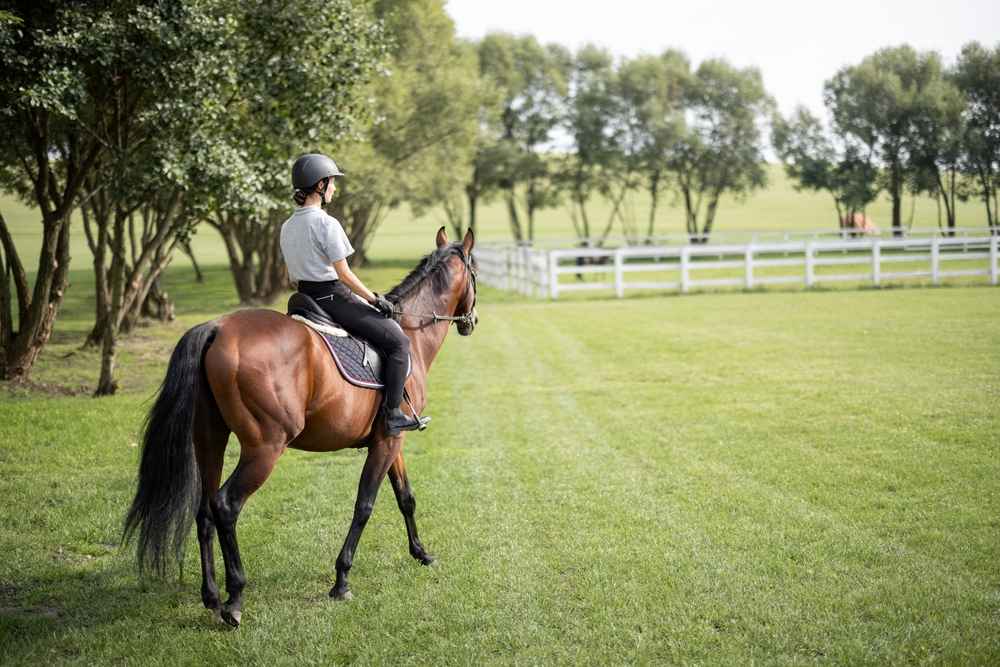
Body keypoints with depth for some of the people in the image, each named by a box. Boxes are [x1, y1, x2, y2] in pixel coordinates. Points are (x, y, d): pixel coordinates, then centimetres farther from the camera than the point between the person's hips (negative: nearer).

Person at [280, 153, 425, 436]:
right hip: (335, 297, -9)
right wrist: (375, 299, -10)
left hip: (306, 297, 9)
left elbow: (292, 277, 13)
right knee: (398, 340, 0)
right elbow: (344, 273, -20)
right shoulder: (327, 224, -18)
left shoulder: (287, 227, 8)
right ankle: (393, 414, -3)